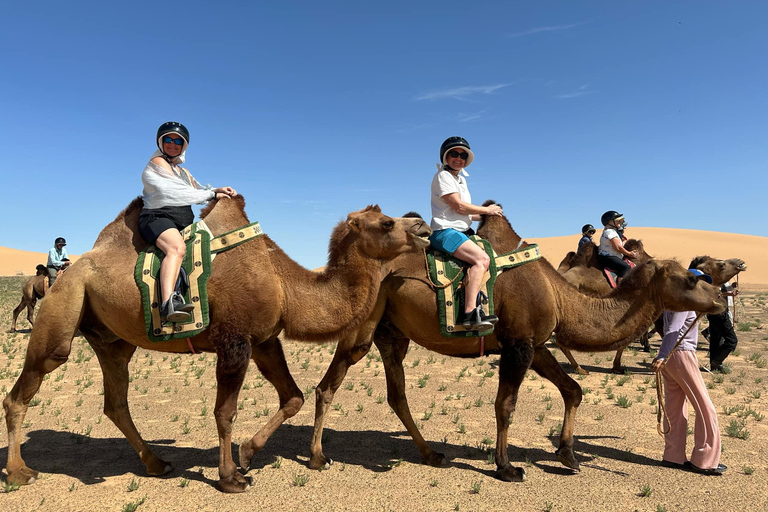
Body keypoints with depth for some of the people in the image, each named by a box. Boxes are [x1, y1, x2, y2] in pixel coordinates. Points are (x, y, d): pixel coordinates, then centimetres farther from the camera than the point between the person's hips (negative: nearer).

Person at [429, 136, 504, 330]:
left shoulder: (461, 179, 24)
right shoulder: (443, 176, -5)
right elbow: (459, 206, -12)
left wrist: (484, 216, 9)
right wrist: (487, 210, -1)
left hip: (462, 231, 10)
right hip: (445, 231, -10)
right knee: (480, 258, -26)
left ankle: (477, 307, -10)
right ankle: (469, 313, -32)